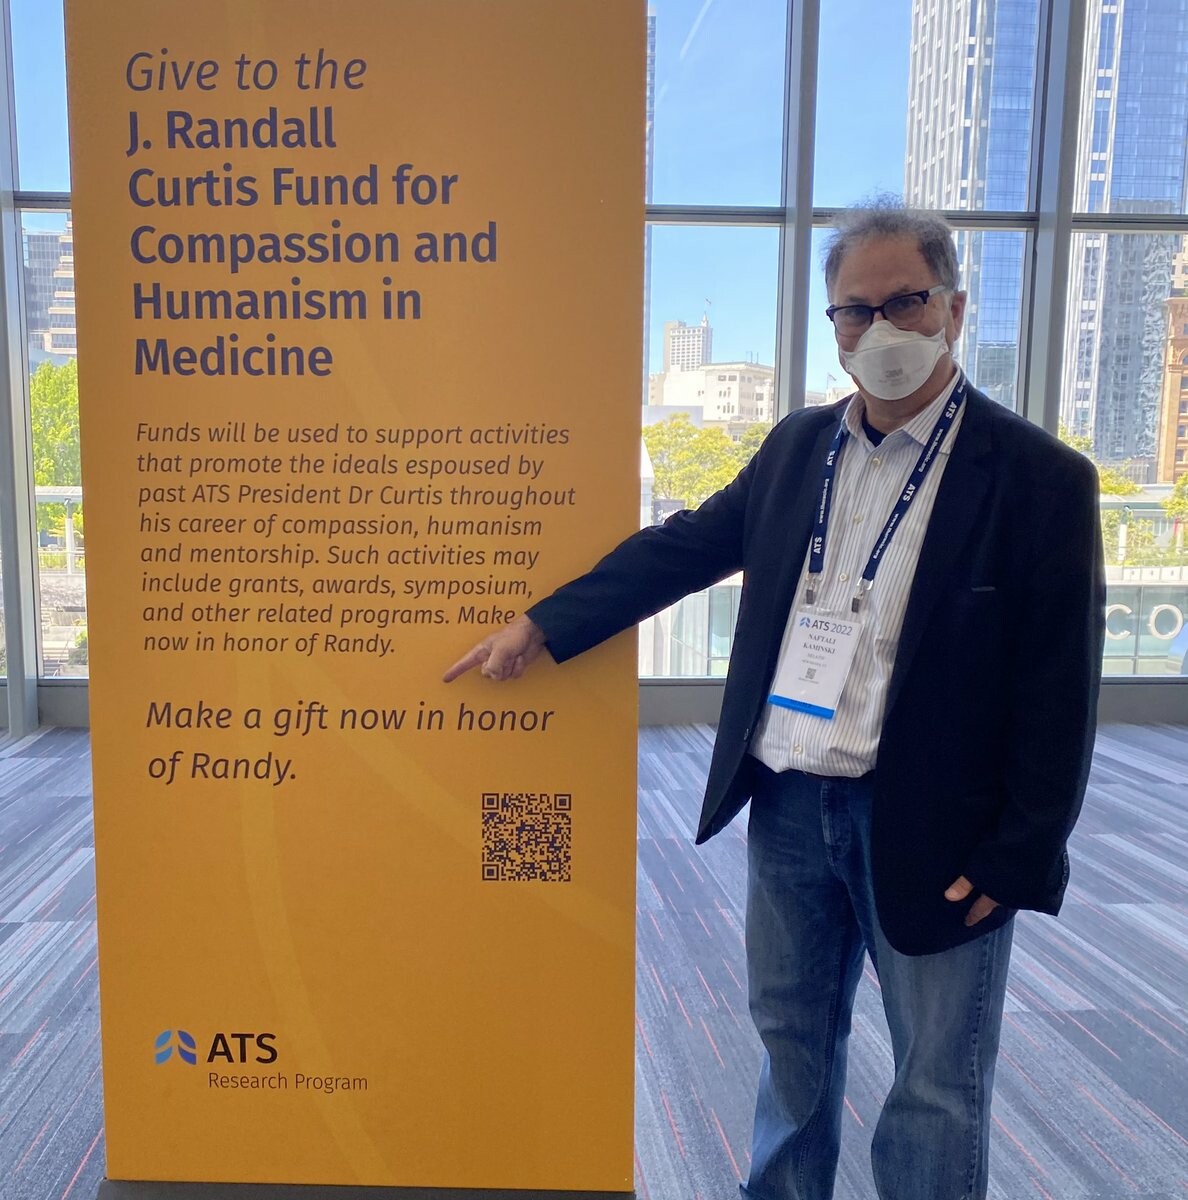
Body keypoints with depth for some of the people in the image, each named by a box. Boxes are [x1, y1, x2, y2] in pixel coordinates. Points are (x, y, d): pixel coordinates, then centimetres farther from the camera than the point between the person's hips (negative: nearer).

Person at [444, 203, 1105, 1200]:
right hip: (789, 802, 5)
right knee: (791, 1036, 23)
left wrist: (1018, 855, -11)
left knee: (938, 1085, 13)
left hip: (933, 826, -4)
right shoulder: (800, 445, 5)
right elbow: (684, 547, 8)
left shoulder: (1040, 476, -10)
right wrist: (541, 625, 4)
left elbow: (1058, 688, -10)